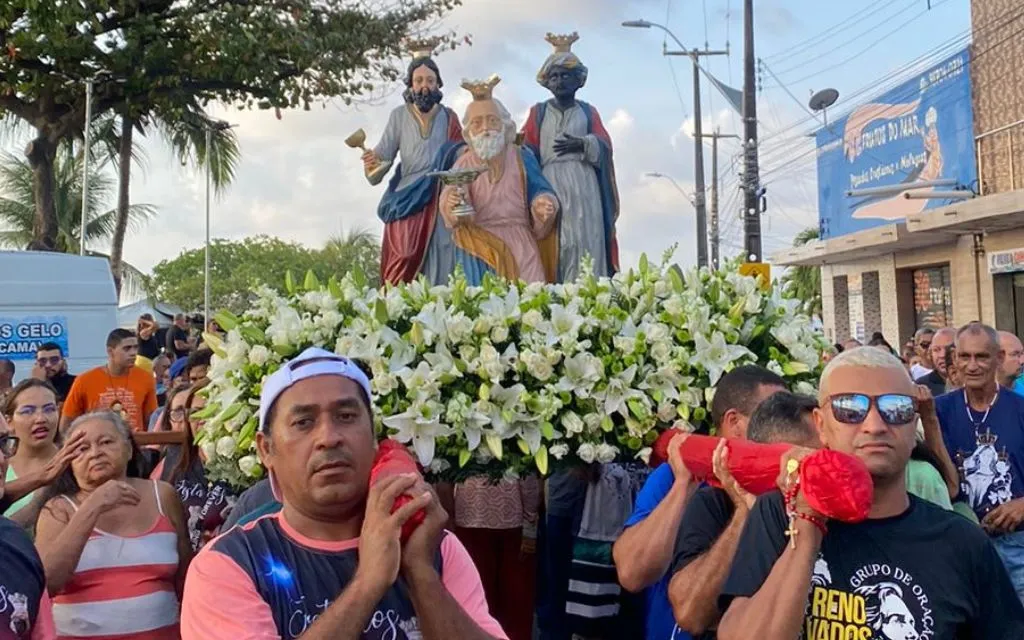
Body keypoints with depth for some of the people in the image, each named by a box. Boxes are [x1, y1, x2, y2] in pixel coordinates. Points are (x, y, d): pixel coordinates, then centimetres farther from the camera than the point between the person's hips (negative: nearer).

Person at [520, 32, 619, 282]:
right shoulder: (538, 112, 15)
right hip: (549, 186, -1)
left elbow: (604, 146, 4)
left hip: (583, 188, 1)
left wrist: (583, 144, -17)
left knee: (584, 244, -8)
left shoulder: (588, 112, 17)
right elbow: (527, 152, 5)